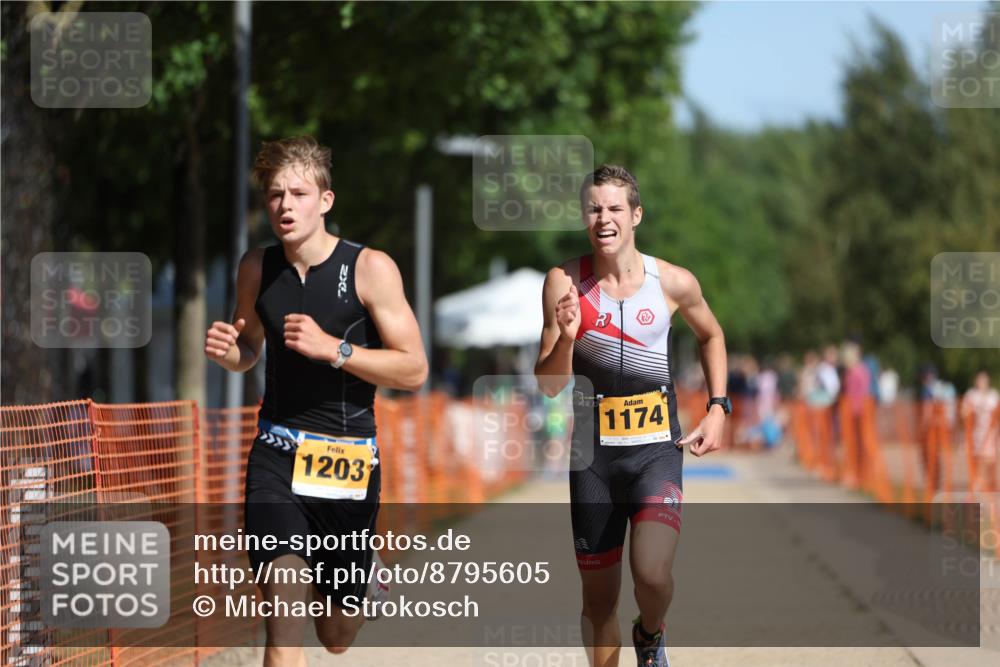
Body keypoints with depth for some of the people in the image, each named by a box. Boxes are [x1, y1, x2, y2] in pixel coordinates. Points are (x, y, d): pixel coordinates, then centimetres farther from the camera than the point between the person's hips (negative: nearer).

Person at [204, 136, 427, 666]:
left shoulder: (369, 269, -9)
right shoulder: (256, 268, 3)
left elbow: (413, 369, -11)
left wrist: (333, 348, -24)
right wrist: (227, 353, -5)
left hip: (350, 455, -1)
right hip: (278, 449, 2)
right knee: (284, 623, -19)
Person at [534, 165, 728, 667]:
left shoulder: (674, 283, -4)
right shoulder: (564, 283, -6)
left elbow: (710, 336, 18)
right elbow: (549, 386, -4)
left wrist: (717, 408, 9)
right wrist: (565, 338, -22)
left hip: (657, 448, -1)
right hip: (592, 454, 1)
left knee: (653, 573, -20)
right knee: (599, 596, 8)